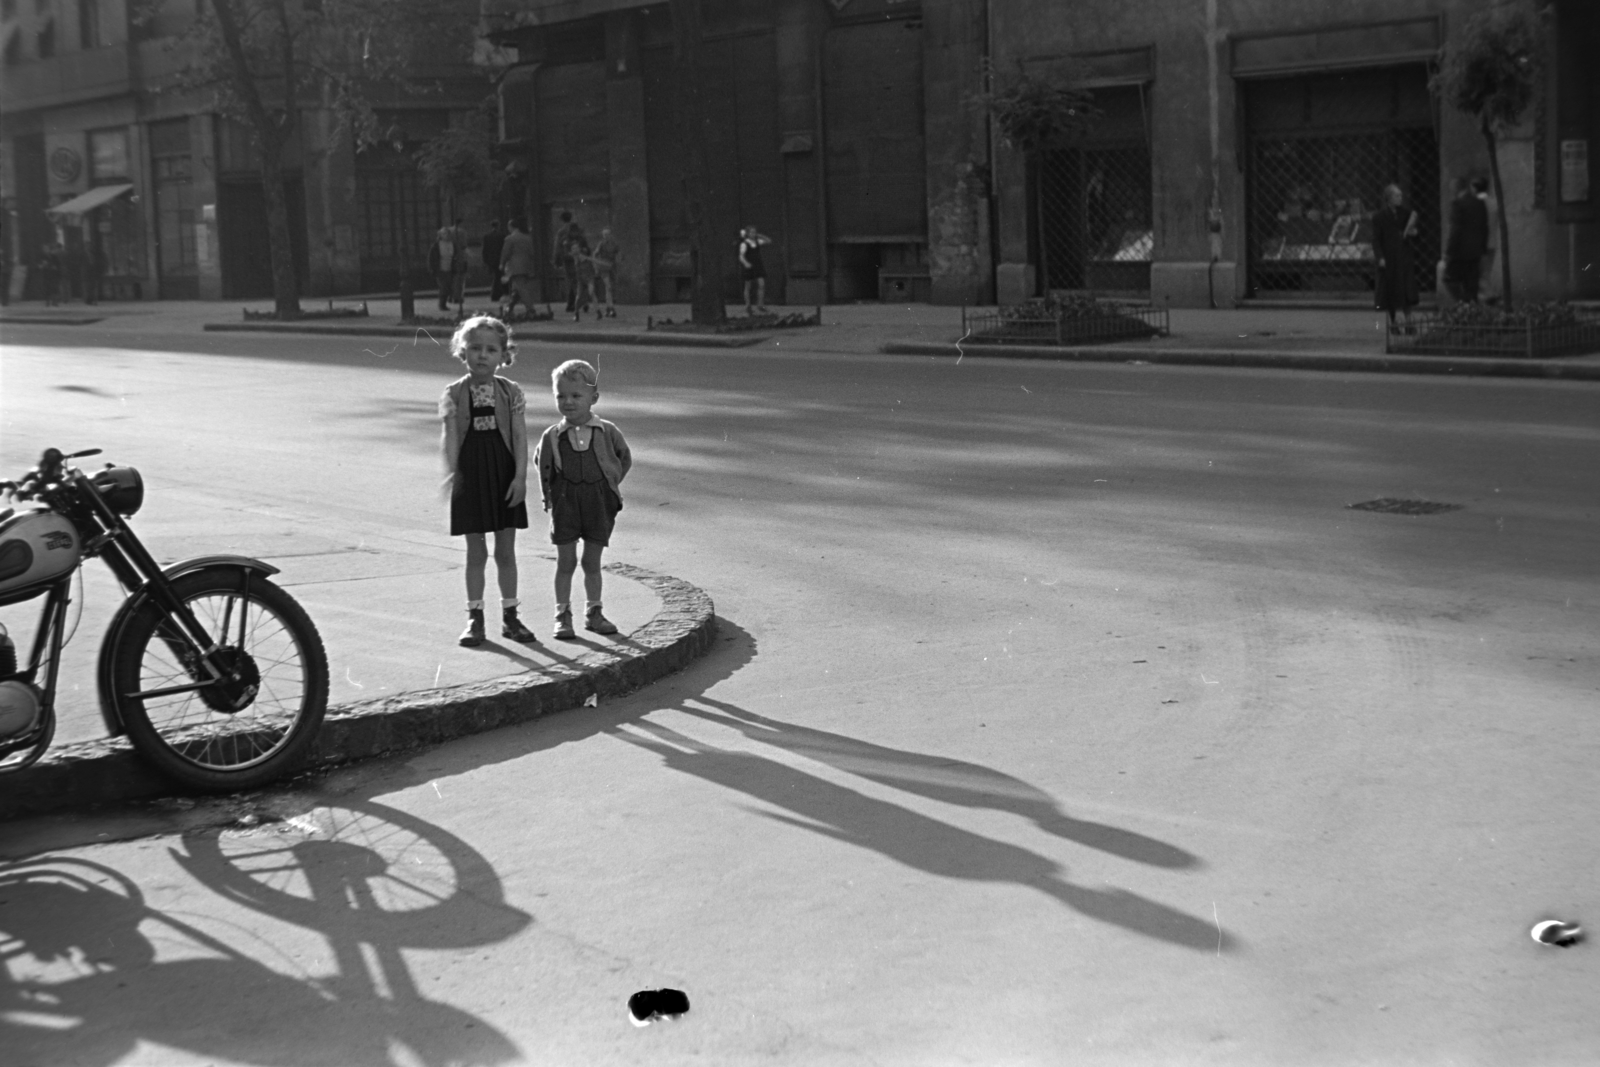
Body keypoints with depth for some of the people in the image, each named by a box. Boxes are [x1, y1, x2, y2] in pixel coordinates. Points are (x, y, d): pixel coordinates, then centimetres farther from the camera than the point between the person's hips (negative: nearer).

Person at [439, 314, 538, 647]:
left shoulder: (511, 391, 0)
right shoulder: (454, 394, -3)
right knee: (475, 551, 4)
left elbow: (520, 436, -4)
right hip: (471, 476, -1)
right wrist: (450, 470, -25)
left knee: (506, 550, 7)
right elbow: (449, 435, -10)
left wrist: (520, 476, -12)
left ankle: (509, 616, 18)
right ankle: (475, 617, 12)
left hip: (504, 475, 1)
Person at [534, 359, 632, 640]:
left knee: (592, 561, 8)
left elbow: (625, 459, 12)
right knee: (565, 561, 1)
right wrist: (550, 496, 7)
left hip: (599, 503, 1)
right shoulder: (552, 436, -5)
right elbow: (541, 463, 12)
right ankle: (563, 615, 10)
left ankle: (593, 613, 20)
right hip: (565, 505, 0)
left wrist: (609, 486, 7)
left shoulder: (607, 432, -4)